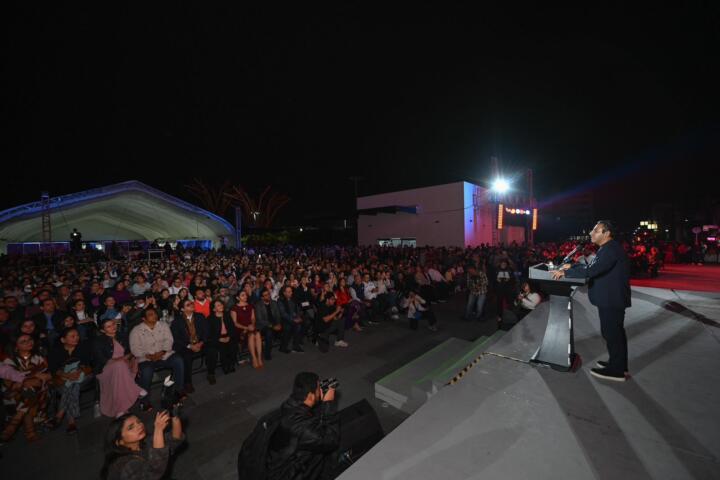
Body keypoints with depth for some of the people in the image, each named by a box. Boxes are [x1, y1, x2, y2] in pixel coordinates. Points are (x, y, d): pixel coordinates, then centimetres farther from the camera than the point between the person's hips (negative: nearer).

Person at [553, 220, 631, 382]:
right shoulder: (609, 248, 12)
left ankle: (616, 370, 12)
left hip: (611, 299, -10)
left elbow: (591, 271, -30)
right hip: (611, 297, 10)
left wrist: (564, 273, -24)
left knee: (611, 333, 0)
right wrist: (572, 266, 8)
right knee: (615, 332, 19)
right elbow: (593, 266, 17)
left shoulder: (611, 249, -22)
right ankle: (619, 364, 33)